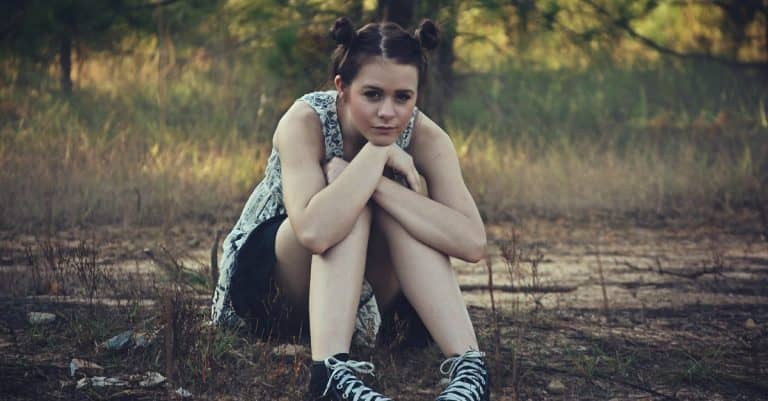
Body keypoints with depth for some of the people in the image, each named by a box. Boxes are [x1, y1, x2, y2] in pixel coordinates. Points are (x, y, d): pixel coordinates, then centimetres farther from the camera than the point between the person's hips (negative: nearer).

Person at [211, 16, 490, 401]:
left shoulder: (423, 136, -18)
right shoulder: (306, 121, -27)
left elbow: (473, 242, -34)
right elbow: (315, 232, -46)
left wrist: (381, 186, -38)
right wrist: (377, 155, -38)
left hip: (354, 304, 3)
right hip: (263, 280, -3)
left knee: (399, 202, -28)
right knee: (344, 183, -32)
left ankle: (468, 366, -36)